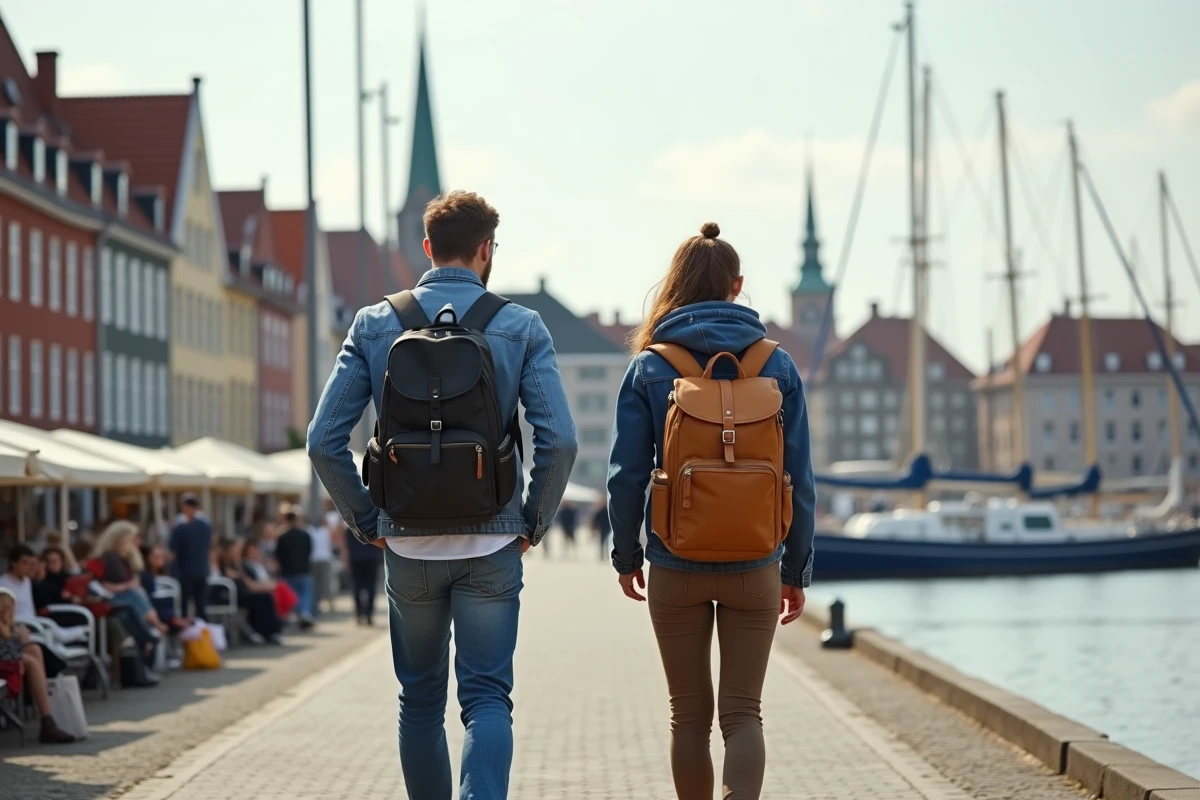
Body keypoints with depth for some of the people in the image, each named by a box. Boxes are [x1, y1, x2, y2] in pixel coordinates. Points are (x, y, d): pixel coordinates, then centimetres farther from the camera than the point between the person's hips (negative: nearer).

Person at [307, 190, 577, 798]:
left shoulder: (375, 326, 1)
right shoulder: (521, 327, -3)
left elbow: (324, 441, -4)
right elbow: (559, 440, -11)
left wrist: (366, 520, 7)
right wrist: (534, 521, 2)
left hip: (408, 544, 2)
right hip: (492, 546, -2)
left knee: (420, 698, 17)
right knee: (487, 697, 0)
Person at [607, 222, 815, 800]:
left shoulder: (649, 368, -4)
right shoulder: (777, 367, -1)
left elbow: (626, 475, -4)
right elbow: (800, 480, 0)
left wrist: (626, 555, 11)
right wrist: (797, 569, 9)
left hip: (676, 569, 0)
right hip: (754, 568, 0)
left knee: (690, 715, 12)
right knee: (743, 712, 4)